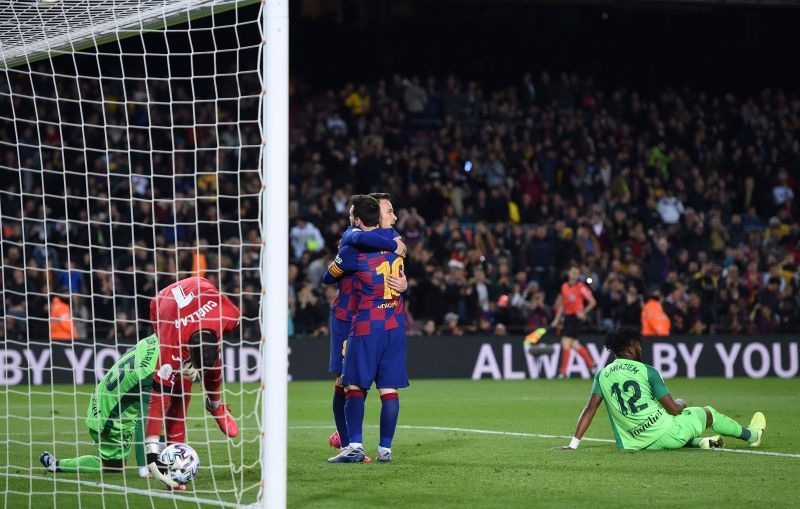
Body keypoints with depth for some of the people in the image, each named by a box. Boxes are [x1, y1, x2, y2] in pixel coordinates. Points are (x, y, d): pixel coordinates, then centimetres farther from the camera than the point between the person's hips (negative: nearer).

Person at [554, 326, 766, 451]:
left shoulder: (602, 375, 5)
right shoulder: (647, 371, -7)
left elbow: (589, 410, -1)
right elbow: (673, 409, -5)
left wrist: (573, 444, -1)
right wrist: (680, 404, 19)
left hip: (635, 443, 3)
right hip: (665, 433, -3)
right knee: (707, 413, 22)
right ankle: (752, 435, 43)